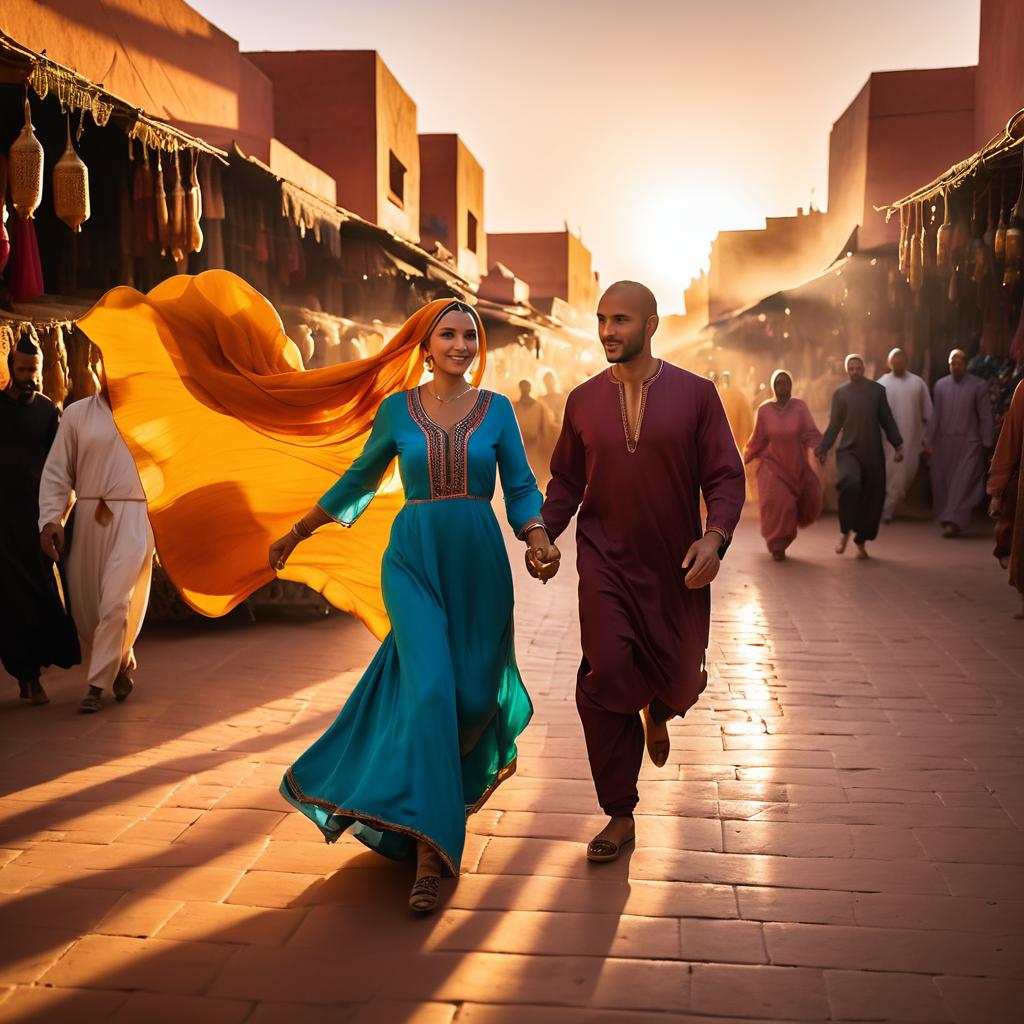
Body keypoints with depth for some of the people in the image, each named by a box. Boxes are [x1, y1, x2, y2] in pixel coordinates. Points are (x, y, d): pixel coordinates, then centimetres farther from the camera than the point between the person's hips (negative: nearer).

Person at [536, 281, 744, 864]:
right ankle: (620, 815, 4)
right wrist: (543, 535, -3)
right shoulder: (583, 401, 4)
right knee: (606, 677, -11)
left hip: (677, 567, 0)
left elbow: (726, 476, -3)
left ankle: (658, 712, 48)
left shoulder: (696, 393, -2)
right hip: (605, 560, 1)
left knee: (680, 679, 6)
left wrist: (715, 536, -19)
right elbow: (566, 480, 12)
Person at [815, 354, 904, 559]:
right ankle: (845, 531, -12)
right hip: (848, 450, -2)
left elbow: (887, 420, 8)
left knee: (873, 497, 2)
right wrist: (823, 448, -3)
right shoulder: (840, 392, 3)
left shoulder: (877, 390, 5)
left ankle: (861, 541, 19)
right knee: (850, 483, -28)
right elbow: (834, 424, 5)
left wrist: (897, 444, 3)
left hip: (873, 453, 2)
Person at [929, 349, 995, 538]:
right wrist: (930, 442, 7)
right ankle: (945, 519, 18)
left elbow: (985, 417, -3)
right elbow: (936, 416, 9)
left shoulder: (979, 386, -3)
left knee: (963, 483, -9)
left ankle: (954, 521, -10)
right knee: (942, 483, 6)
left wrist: (986, 444, -6)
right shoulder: (940, 385, 7)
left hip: (969, 444, -4)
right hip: (944, 443, 4)